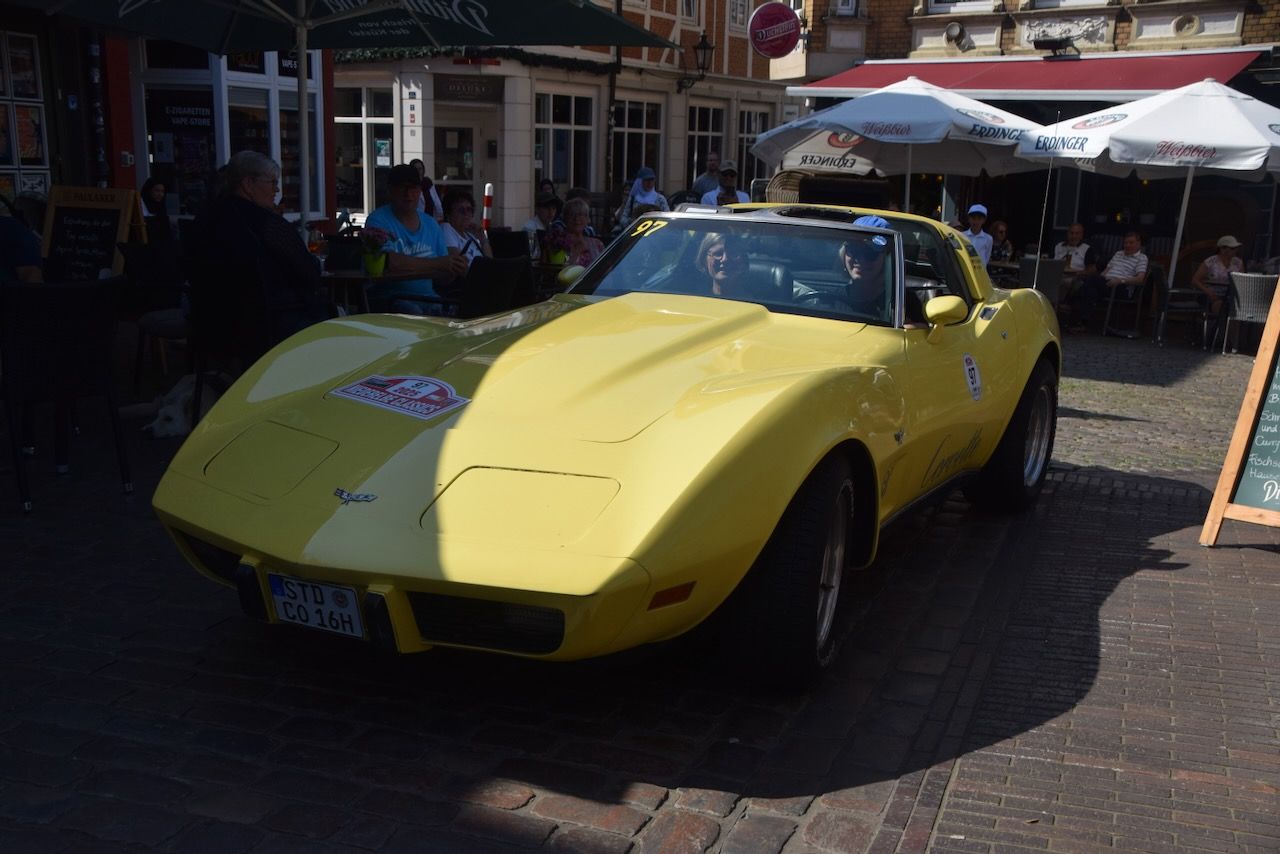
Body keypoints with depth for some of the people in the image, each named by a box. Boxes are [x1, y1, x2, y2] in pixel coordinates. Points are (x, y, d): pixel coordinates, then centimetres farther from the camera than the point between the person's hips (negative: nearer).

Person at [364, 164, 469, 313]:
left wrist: (454, 270, -12)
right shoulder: (377, 221, -3)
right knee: (412, 311, -37)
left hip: (427, 295, 5)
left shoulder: (431, 224, 15)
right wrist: (436, 264, -18)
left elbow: (444, 278, 12)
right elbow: (389, 262, -22)